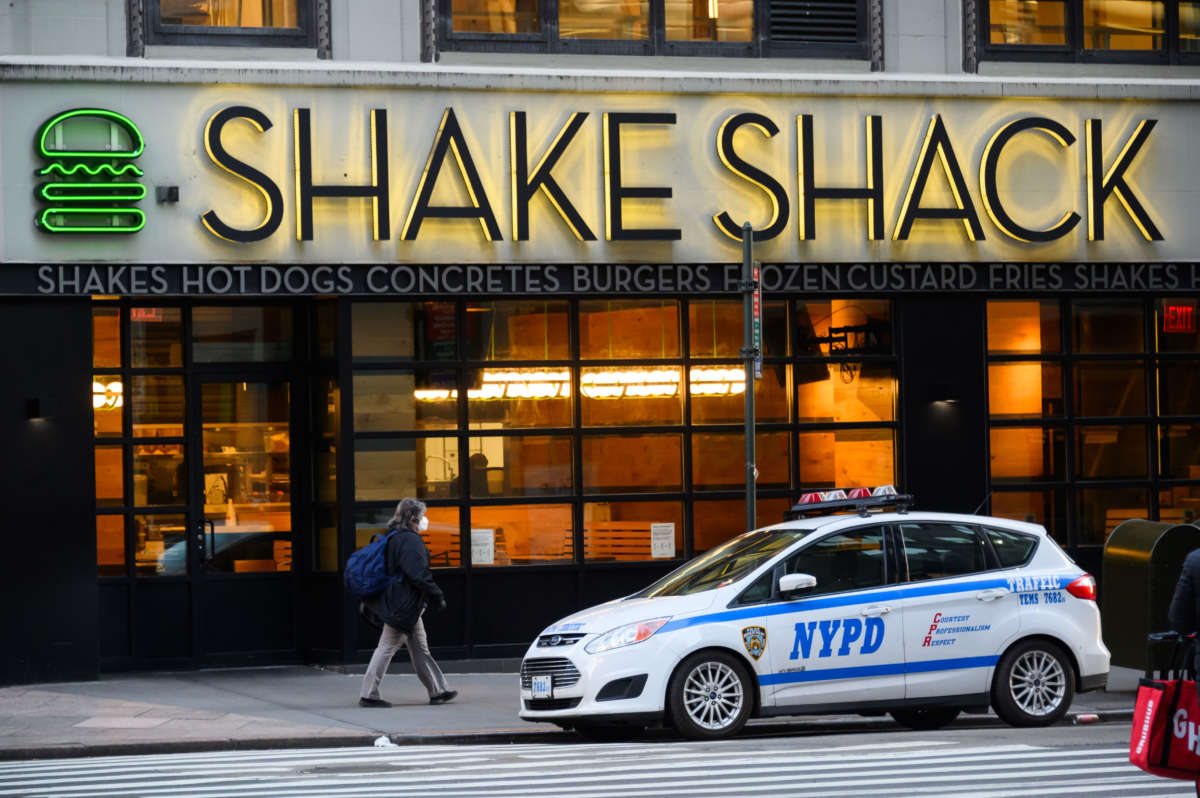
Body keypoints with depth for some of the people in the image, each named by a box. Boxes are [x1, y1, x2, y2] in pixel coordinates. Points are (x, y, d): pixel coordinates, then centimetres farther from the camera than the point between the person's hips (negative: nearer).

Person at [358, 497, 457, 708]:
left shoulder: (392, 538, 13)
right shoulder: (410, 541, -17)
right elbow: (419, 574, -23)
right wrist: (436, 597, -14)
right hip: (405, 604, -10)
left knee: (420, 649, 15)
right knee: (387, 647, -6)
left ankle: (437, 690, 21)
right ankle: (368, 694, -4)